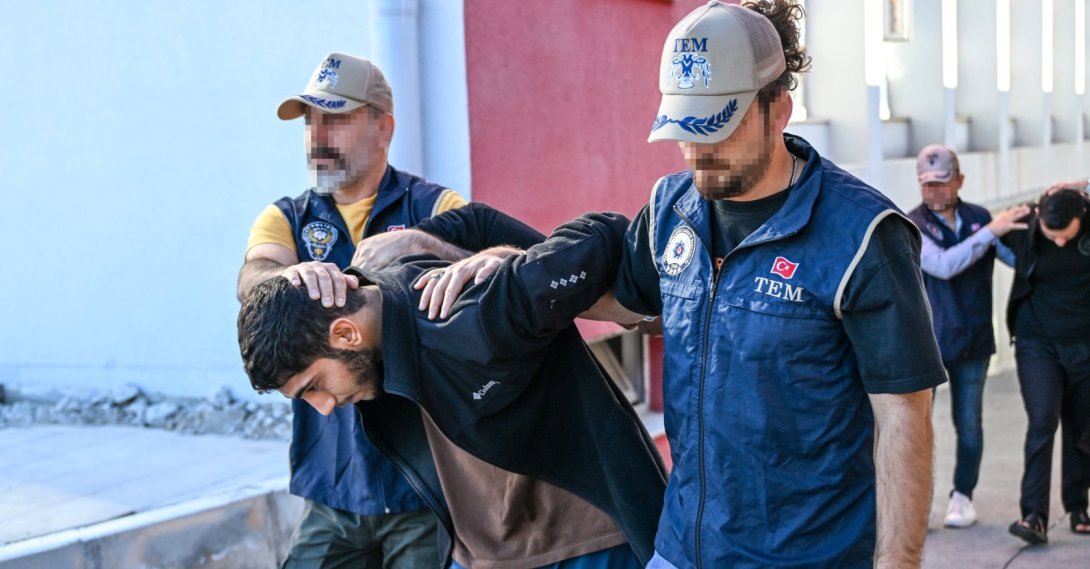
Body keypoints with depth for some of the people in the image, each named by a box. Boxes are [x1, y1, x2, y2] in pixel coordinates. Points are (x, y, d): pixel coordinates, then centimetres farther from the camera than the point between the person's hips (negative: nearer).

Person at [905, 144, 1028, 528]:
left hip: (972, 339, 3)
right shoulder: (912, 226, -7)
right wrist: (990, 232, -24)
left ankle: (962, 496, 21)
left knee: (969, 423, 9)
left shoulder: (980, 218, 5)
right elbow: (944, 265, -23)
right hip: (926, 341, -3)